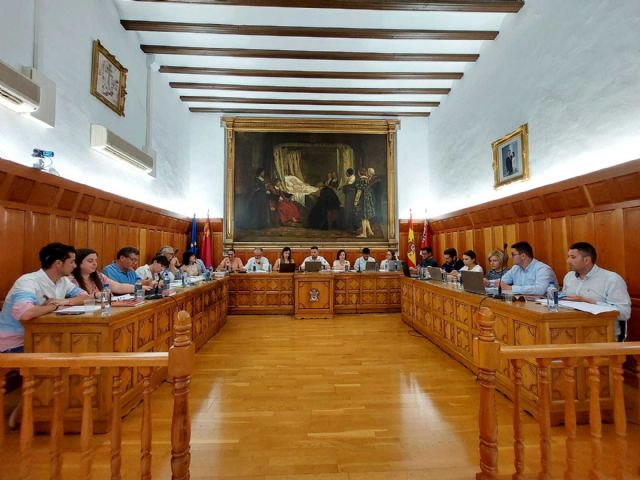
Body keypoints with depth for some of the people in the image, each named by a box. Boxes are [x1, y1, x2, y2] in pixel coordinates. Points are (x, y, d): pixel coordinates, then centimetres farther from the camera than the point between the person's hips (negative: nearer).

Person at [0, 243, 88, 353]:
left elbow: (85, 296, 6)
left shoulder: (63, 280, -1)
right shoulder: (28, 282, -24)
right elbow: (24, 314, -39)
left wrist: (65, 301, -13)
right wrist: (54, 306, -21)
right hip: (13, 345, -7)